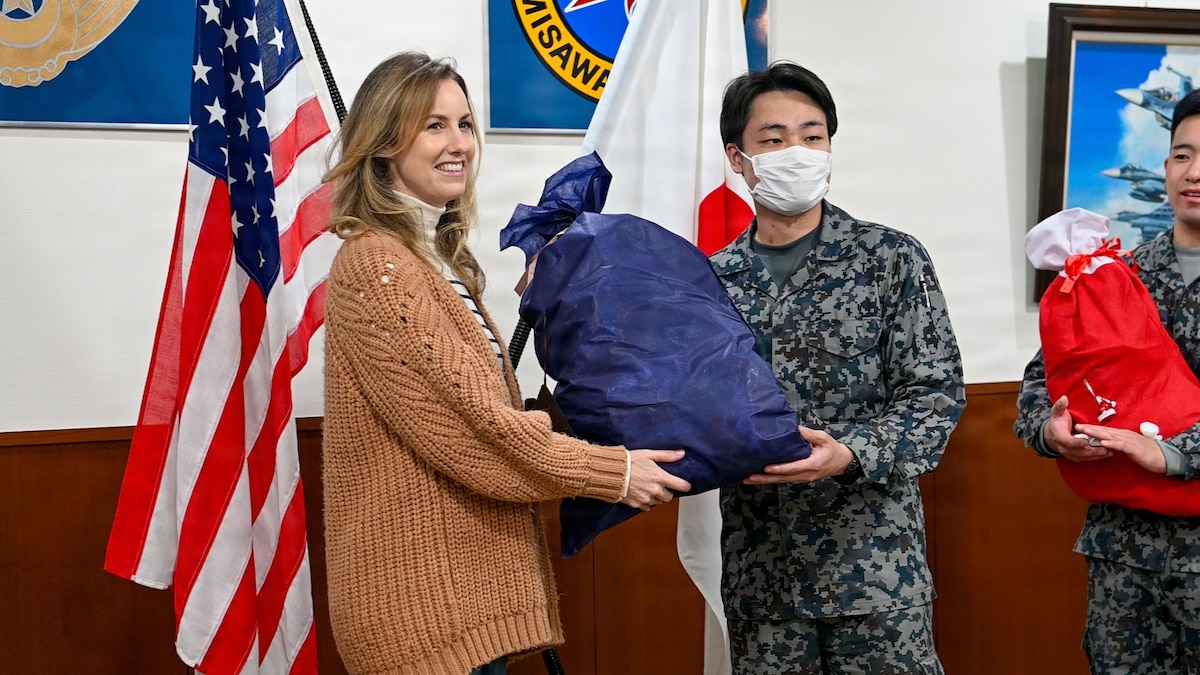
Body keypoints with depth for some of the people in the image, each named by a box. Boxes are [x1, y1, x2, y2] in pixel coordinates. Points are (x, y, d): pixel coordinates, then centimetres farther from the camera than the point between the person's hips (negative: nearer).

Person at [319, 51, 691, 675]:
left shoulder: (437, 259, 15)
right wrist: (612, 473, -13)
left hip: (464, 584, 9)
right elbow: (469, 426, -19)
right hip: (423, 596, -9)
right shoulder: (375, 265, -16)